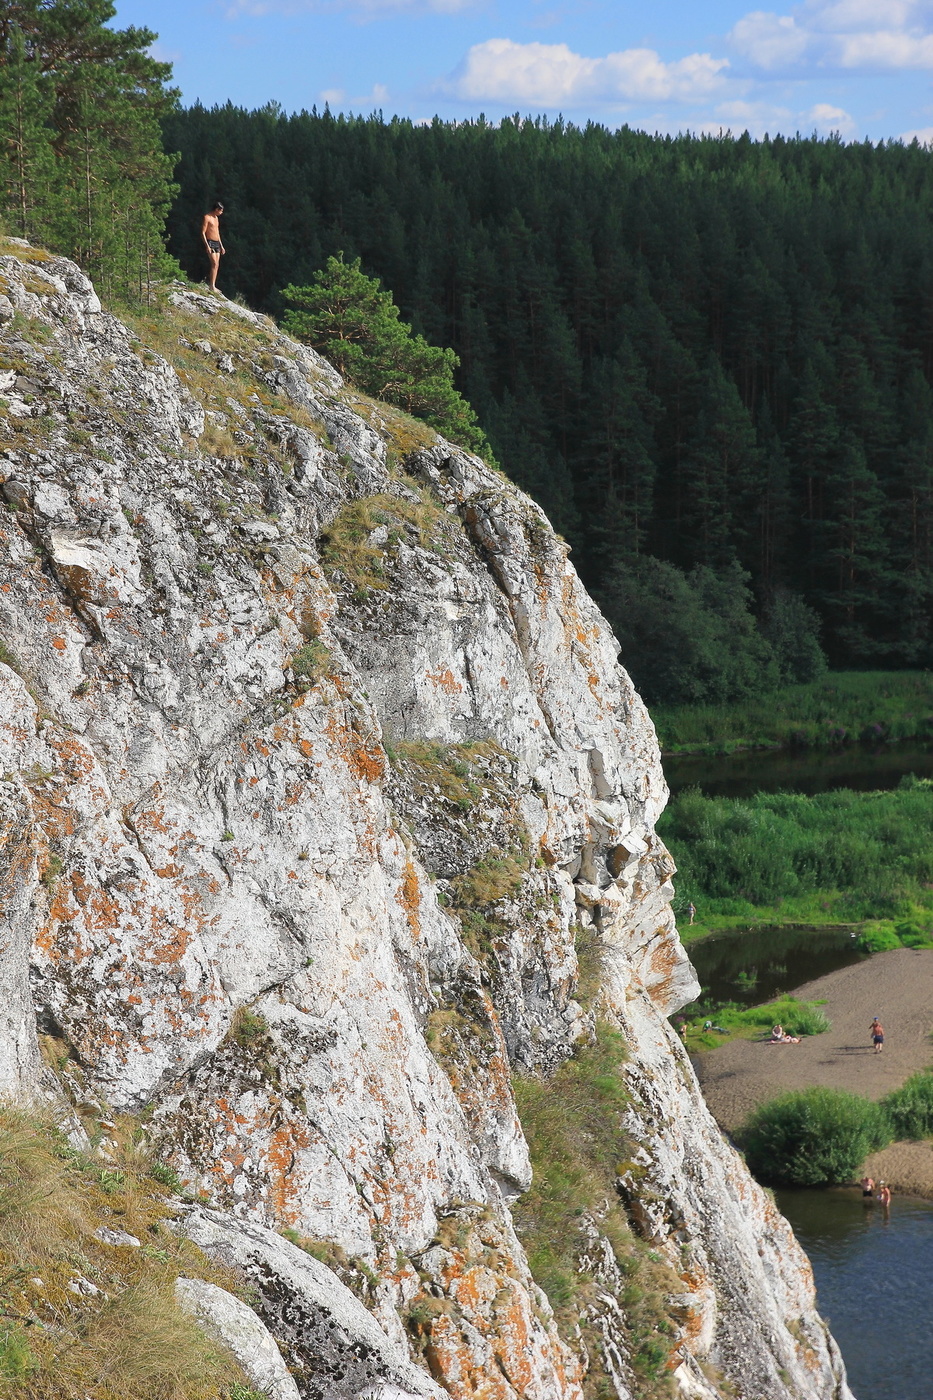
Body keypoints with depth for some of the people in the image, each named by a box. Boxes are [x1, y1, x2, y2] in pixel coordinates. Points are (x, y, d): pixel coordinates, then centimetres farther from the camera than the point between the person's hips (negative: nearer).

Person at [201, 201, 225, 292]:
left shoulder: (216, 218, 18)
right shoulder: (207, 217, -9)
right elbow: (203, 232, -13)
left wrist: (221, 246, 24)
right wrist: (207, 246, -20)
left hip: (217, 243, 9)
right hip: (210, 243, -9)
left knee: (216, 265, 4)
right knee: (214, 264, -16)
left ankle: (213, 286, 6)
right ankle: (212, 286, -18)